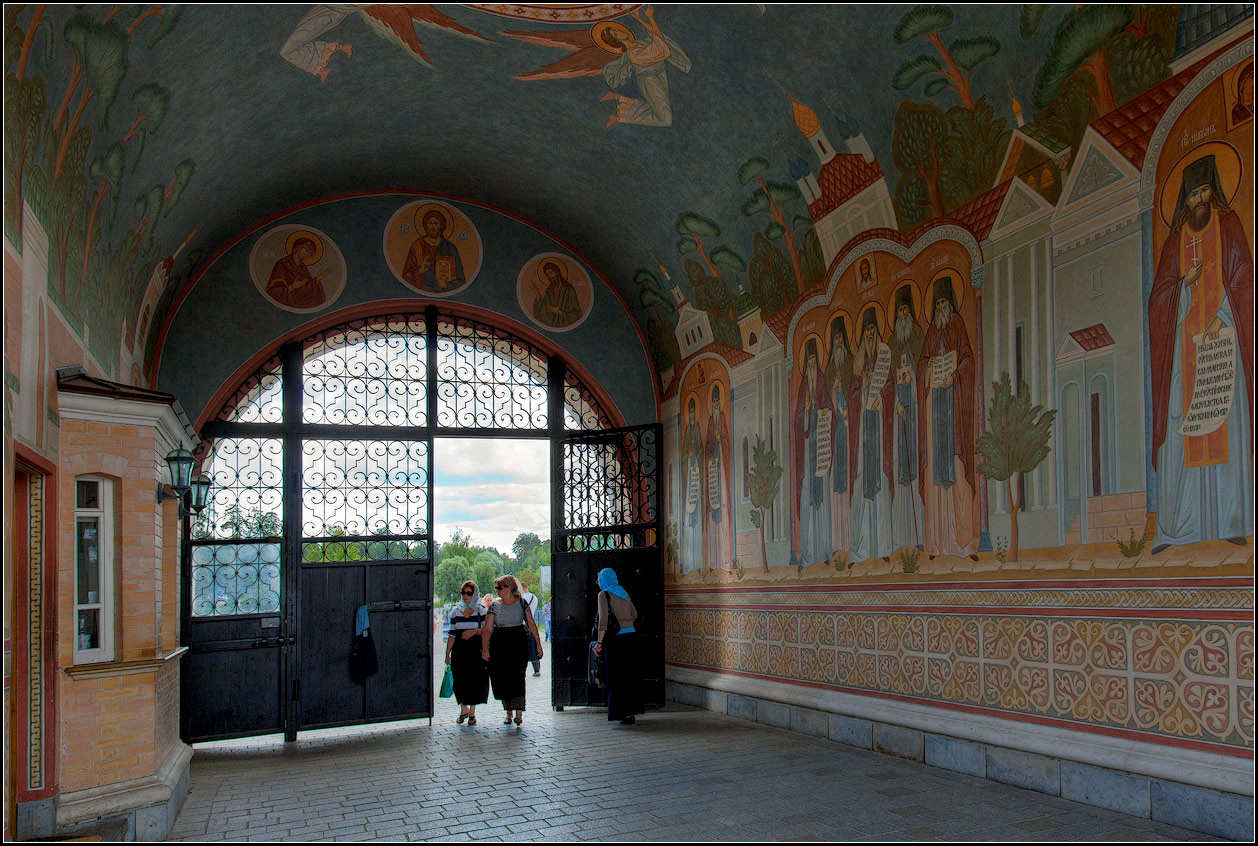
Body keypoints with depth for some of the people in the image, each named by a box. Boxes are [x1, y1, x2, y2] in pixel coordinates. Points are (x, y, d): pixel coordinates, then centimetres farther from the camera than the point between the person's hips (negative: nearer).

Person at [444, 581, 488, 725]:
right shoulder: (455, 611, 9)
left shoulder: (480, 610, 1)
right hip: (459, 650, 2)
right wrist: (447, 653, 7)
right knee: (460, 681, 1)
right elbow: (452, 634, 11)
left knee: (475, 680, -2)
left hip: (476, 649, -2)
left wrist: (475, 631, -22)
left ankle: (472, 712, 12)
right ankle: (463, 709, 21)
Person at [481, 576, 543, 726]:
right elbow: (487, 629, 0)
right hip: (499, 644, 2)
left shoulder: (521, 603, 3)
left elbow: (531, 623, 5)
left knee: (517, 677, -9)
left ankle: (519, 713, -7)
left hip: (518, 642, -2)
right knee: (501, 678, 3)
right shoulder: (495, 606, 5)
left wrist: (538, 643, 0)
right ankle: (509, 712, 15)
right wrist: (484, 648, -10)